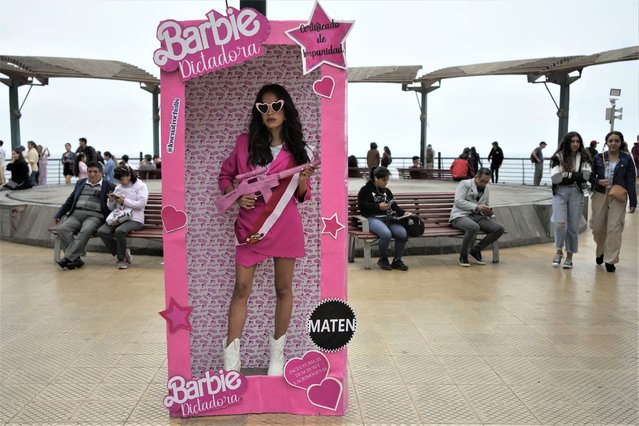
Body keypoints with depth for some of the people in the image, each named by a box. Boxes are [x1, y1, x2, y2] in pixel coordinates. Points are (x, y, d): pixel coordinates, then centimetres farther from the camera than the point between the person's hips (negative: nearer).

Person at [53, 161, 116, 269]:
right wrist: (59, 215, 20)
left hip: (94, 216, -4)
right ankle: (76, 259, -29)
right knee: (62, 229, -26)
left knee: (85, 231, -36)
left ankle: (68, 258, -37)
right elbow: (70, 201, 28)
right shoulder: (80, 183, 25)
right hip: (76, 214, 4)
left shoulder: (109, 186, 11)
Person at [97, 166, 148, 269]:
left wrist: (124, 201, -12)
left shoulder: (140, 186, 4)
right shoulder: (118, 187, 20)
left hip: (134, 219, -6)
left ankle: (121, 259, -14)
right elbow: (111, 208, 22)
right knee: (101, 231, -22)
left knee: (120, 231, -36)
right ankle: (123, 253, -6)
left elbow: (141, 204, -10)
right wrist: (111, 201, 0)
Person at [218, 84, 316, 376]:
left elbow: (302, 196, 7)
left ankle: (277, 352, 28)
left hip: (285, 228, 1)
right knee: (241, 289, 1)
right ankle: (231, 360, 10)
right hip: (250, 226, -1)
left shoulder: (298, 151, 2)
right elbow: (225, 175, 9)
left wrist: (303, 180, -15)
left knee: (283, 289, 10)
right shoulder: (245, 143, -1)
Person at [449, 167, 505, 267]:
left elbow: (486, 206, 27)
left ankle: (476, 250, 0)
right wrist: (476, 207, -23)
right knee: (474, 227, -40)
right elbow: (458, 202, -13)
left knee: (499, 229, -16)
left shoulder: (487, 188, 19)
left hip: (478, 216, 6)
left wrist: (488, 212, 1)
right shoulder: (464, 184, -1)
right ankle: (463, 255, -16)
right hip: (461, 216, -6)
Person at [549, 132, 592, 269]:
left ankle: (569, 256, 18)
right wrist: (576, 176, -7)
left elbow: (585, 176, -10)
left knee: (573, 227, 4)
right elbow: (555, 178, -9)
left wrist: (566, 174, -11)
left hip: (576, 193, 1)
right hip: (560, 193, -1)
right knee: (560, 223, -15)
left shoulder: (584, 158, 5)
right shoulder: (558, 157, 1)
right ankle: (559, 251, 8)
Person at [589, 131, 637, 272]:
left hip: (618, 197, -2)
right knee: (598, 227, 6)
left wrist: (633, 202, -3)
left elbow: (630, 181, 0)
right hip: (600, 195, 2)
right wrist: (598, 181, -12)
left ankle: (611, 260, -2)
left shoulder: (627, 159, 1)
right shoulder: (599, 158, 4)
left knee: (614, 228, -8)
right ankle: (600, 252, 32)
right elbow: (591, 176, 10)